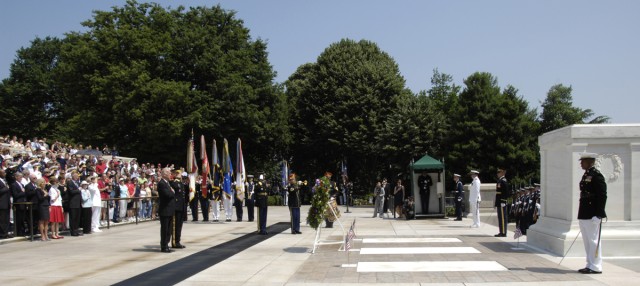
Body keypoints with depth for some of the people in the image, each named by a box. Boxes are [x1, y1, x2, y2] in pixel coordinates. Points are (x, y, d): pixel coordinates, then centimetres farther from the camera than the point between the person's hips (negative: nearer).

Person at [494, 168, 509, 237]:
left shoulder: (503, 181, -14)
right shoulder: (500, 181, 17)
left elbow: (506, 193, -18)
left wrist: (503, 202, -20)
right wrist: (496, 203, 21)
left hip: (502, 203, -10)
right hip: (499, 203, 10)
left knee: (503, 218, -6)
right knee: (500, 218, 12)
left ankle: (503, 233, -3)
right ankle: (501, 232, 18)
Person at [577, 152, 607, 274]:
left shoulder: (596, 175, -13)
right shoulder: (586, 175, 15)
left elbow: (602, 196, -17)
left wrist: (598, 214, -20)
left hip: (592, 215, -10)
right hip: (584, 215, 10)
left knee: (593, 240, -3)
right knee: (587, 241, 14)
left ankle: (596, 267, 4)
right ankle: (590, 265, 23)